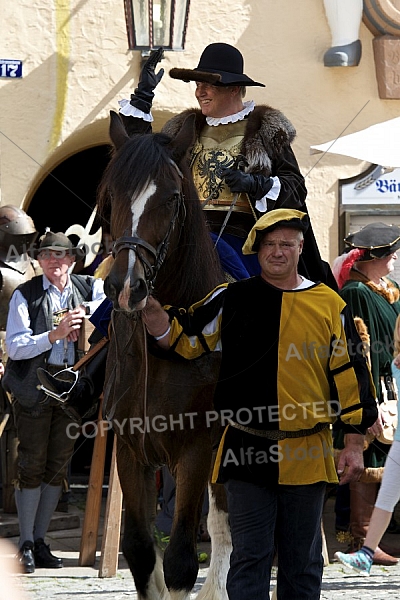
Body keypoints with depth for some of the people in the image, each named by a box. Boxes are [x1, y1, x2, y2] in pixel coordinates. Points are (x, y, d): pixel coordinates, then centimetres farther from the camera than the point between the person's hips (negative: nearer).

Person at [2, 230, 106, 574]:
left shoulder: (88, 288, 6)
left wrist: (85, 312, -12)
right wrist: (55, 333, -24)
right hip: (34, 386, -4)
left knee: (59, 464, 7)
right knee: (33, 463, -2)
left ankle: (40, 540, 17)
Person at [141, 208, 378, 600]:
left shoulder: (330, 305, 3)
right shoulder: (232, 300, 4)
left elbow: (350, 376, 5)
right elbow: (182, 339, 8)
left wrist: (354, 445, 2)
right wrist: (149, 306, -10)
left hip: (308, 455, 1)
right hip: (247, 451, 0)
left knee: (303, 560, 9)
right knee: (250, 557, 0)